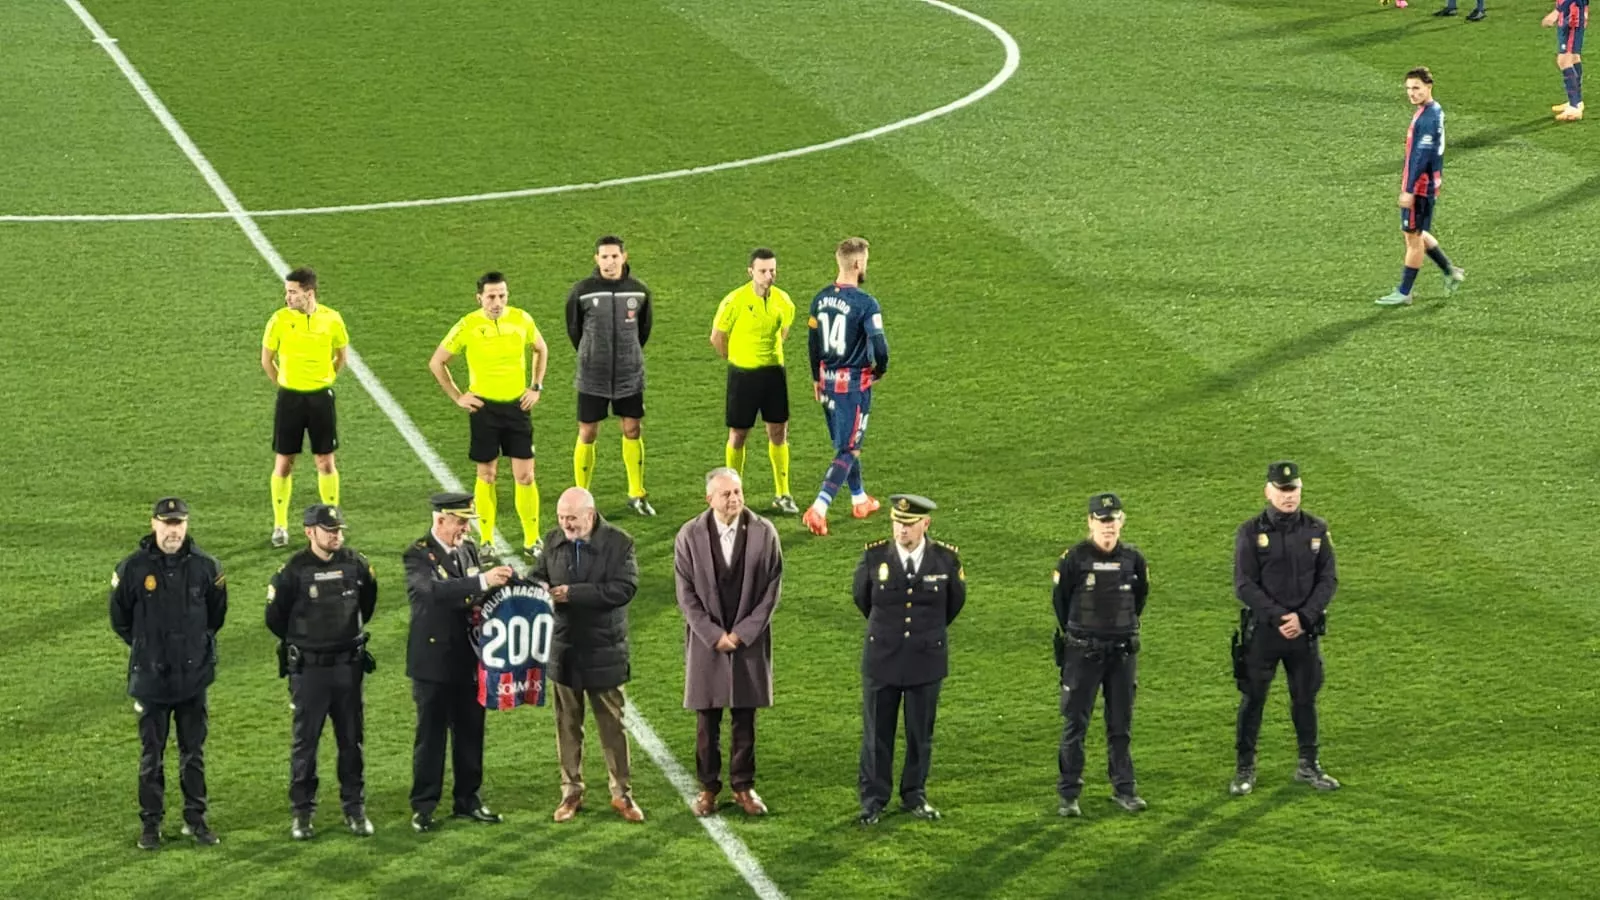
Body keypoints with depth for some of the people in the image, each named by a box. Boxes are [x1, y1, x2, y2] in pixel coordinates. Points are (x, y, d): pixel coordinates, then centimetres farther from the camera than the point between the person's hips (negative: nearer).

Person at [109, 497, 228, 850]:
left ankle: (196, 819, 19)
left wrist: (199, 647, 11)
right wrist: (146, 647, 10)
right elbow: (120, 619, 5)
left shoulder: (205, 567, -3)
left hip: (194, 676, 1)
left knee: (194, 752, 9)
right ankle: (150, 822, 13)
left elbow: (216, 615, 12)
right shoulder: (133, 568, -8)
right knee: (151, 754, 5)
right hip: (151, 676, -1)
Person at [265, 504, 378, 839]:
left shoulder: (355, 564, -1)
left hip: (348, 666, 3)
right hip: (308, 670, -3)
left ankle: (355, 809, 18)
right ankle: (301, 813, 10)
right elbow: (275, 617, 2)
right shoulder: (293, 571, -10)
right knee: (305, 741, 3)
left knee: (353, 740, 8)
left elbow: (368, 601, 18)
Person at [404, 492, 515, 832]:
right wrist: (483, 581, -39)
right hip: (433, 660, -6)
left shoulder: (468, 549, 9)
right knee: (431, 735, 1)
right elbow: (435, 590, -31)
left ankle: (468, 800, 23)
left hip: (467, 659, 6)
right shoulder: (418, 556, -12)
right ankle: (423, 807, 9)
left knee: (470, 731, 11)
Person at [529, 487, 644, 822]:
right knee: (567, 725, 11)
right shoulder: (554, 542, 2)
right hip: (563, 651, 3)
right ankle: (571, 792, 22)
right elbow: (538, 577, 11)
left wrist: (574, 593, -24)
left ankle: (622, 793, 16)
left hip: (604, 652, -3)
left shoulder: (618, 543, -11)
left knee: (613, 725, 6)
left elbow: (624, 588, -21)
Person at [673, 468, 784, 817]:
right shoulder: (690, 536, -5)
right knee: (707, 720, 5)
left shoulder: (763, 533, -5)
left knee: (745, 718, 7)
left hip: (749, 640, 0)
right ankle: (708, 786, 16)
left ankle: (743, 786, 17)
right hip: (706, 640, 0)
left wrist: (742, 633, -9)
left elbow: (772, 589, -3)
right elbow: (687, 594, -3)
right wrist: (714, 635, -11)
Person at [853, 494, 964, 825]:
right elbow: (861, 597, 12)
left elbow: (955, 601, 11)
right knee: (876, 734, 6)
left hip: (926, 660, 0)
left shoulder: (946, 559, -8)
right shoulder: (874, 557, -7)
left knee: (920, 734, 9)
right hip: (882, 659, 0)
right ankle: (873, 799, 16)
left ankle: (915, 796, 22)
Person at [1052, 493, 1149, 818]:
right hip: (1083, 654, -3)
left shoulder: (1133, 558, -1)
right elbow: (1060, 599, 4)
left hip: (1122, 652, 3)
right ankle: (1069, 794, 4)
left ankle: (1124, 789, 18)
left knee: (1121, 724, 9)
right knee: (1075, 724, 0)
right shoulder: (1074, 558, -10)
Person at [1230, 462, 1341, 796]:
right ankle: (1245, 769, 11)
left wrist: (1303, 617, -13)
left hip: (1305, 629, 2)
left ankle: (1308, 766, 24)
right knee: (1252, 699, 2)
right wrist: (1278, 618, -18)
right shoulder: (1251, 532, -5)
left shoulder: (1316, 530, 2)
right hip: (1262, 630, -2)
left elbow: (1328, 580, 0)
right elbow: (1244, 585, -9)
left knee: (1305, 698, 11)